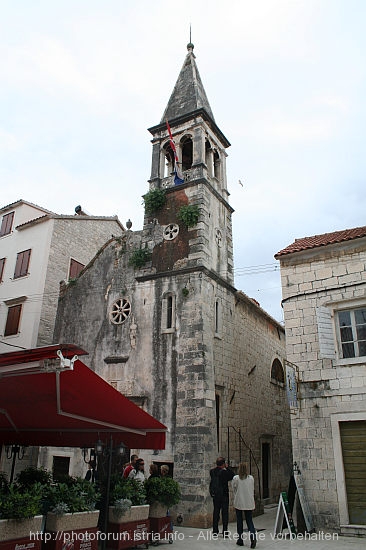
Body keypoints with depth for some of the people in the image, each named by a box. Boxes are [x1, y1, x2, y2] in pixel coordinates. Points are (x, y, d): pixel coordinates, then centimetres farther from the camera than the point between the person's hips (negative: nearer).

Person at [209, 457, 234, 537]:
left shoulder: (212, 471, -2)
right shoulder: (224, 472, -19)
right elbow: (232, 476, -9)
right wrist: (226, 468, -6)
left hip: (215, 495, 5)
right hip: (223, 495, -5)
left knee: (216, 512, 14)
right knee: (225, 512, 4)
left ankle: (215, 531, 19)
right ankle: (225, 532, 6)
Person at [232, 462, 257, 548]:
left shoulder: (235, 478, -10)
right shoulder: (251, 478, -4)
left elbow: (234, 490, 4)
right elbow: (252, 490, 7)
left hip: (238, 503, -1)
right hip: (249, 503, 2)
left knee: (239, 521, 11)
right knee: (249, 521, 8)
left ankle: (240, 540, 17)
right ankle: (253, 537, -11)